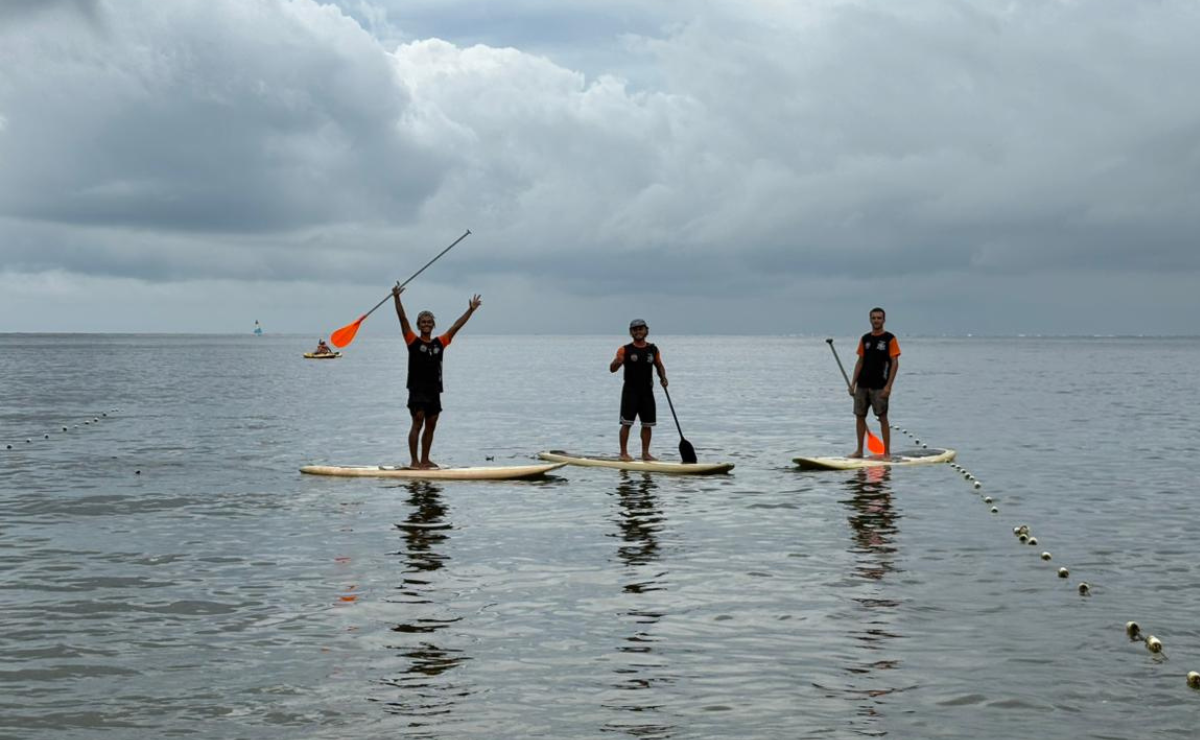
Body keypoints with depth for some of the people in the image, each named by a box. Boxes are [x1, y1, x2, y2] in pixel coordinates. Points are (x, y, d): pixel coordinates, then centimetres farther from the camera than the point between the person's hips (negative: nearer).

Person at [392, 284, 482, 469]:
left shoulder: (440, 343, 12)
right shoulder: (413, 341, 0)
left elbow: (456, 326, 15)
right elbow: (403, 319, -9)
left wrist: (471, 310, 15)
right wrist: (396, 298, -19)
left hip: (434, 390, 5)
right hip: (417, 389, -5)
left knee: (431, 426, 9)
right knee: (418, 424, -8)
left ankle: (425, 459, 18)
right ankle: (414, 461, -7)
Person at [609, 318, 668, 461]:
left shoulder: (653, 350, 8)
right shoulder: (625, 350, -3)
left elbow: (659, 366, 20)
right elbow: (612, 369, -8)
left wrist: (663, 377, 0)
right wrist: (617, 362, -31)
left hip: (647, 391, 4)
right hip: (630, 391, -4)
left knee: (648, 424, 6)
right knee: (626, 423, -7)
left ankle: (645, 453, 15)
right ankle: (624, 453, -1)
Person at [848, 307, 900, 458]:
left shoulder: (890, 339, -4)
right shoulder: (865, 339, 11)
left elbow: (895, 363, -8)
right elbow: (860, 362, 14)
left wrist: (888, 386, -15)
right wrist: (853, 383, 7)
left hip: (879, 386, -5)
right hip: (862, 384, 5)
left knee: (882, 417, -4)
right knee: (859, 416, 7)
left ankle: (887, 452, 1)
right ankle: (859, 450, 16)